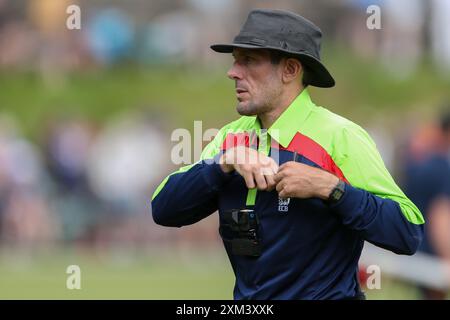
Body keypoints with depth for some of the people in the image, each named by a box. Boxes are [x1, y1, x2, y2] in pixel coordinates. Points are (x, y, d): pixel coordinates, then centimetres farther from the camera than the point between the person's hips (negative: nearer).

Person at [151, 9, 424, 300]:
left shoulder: (339, 137, -12)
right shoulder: (232, 136, 6)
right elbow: (163, 209, -3)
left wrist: (330, 187, -27)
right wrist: (225, 163, -15)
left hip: (324, 293, -5)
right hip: (246, 299, 5)